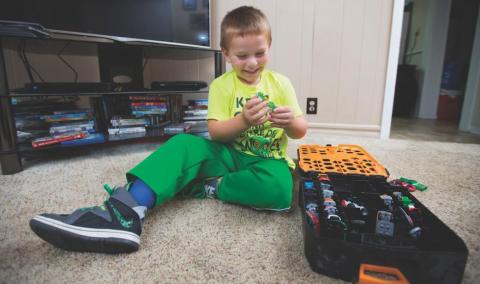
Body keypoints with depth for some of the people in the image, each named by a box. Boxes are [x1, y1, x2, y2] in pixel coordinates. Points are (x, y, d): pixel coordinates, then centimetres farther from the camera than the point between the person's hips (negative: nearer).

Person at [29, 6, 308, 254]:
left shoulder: (281, 83, 2)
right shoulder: (221, 85, -1)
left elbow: (300, 132, 1)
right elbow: (216, 133, -10)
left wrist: (290, 122, -23)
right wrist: (243, 120, -29)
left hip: (268, 161, 1)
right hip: (230, 156, 0)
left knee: (279, 189, -36)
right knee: (184, 144, -27)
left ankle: (207, 186, -21)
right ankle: (125, 211, -42)